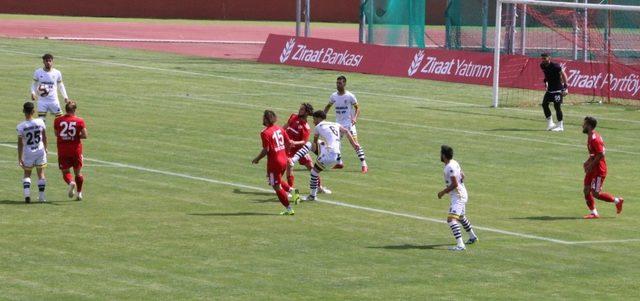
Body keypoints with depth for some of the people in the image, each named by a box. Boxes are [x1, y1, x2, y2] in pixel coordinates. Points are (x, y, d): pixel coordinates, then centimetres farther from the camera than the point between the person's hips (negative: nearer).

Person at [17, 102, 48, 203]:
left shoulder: (21, 126, -15)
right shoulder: (40, 122, -10)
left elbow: (20, 144, -10)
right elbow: (44, 137, 3)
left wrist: (20, 158, -2)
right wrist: (45, 148, 21)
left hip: (28, 153, -1)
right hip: (40, 151, 1)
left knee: (27, 174, 14)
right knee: (41, 173, 14)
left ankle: (27, 194, -4)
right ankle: (42, 196, 17)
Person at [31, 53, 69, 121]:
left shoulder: (57, 73, -1)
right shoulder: (38, 72, -2)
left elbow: (60, 85, 12)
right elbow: (34, 84, 8)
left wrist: (65, 97, 6)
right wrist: (33, 93, -10)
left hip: (54, 101, 1)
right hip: (42, 101, -1)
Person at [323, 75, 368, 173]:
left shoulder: (350, 96, -10)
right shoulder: (334, 96, 5)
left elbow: (357, 108, -3)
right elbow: (328, 106, 20)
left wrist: (355, 118, -20)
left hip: (349, 123, -6)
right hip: (338, 123, 6)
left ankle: (364, 165, -11)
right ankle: (339, 163, 27)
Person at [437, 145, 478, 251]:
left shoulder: (450, 167, -22)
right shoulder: (454, 163, 8)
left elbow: (455, 184, -25)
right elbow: (462, 176, 19)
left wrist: (443, 192, -16)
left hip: (458, 196, -11)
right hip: (462, 194, 11)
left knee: (451, 219, -21)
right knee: (461, 217, 31)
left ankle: (460, 245, -31)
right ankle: (472, 237, 51)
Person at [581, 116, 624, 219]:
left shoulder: (594, 139, -21)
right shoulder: (590, 137, 10)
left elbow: (601, 155, -25)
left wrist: (590, 165, -20)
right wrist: (588, 162, 10)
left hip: (599, 170, -10)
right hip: (593, 169, 10)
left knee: (596, 193, -8)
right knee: (586, 190, 4)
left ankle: (617, 200, 8)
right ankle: (593, 212, 10)